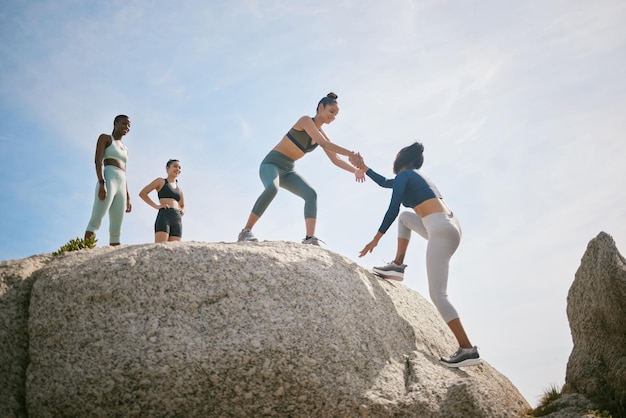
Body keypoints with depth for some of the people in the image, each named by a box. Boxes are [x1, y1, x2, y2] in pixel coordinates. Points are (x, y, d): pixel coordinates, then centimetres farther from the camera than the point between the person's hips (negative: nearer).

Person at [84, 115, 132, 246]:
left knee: (116, 230, -2)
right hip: (107, 180, -7)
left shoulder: (125, 149, 30)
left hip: (121, 186, 7)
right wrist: (102, 183, -20)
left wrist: (128, 199, 17)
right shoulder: (104, 137, 11)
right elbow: (98, 161, -4)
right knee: (95, 221, -21)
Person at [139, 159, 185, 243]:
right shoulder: (161, 181, 12)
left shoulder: (179, 188, 27)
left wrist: (182, 211, 15)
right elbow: (142, 193, 4)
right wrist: (156, 206, -5)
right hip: (164, 216, -5)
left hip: (177, 220, 5)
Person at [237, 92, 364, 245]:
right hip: (271, 164, -7)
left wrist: (355, 170, -5)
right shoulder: (306, 120, -12)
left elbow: (335, 160, 10)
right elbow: (324, 143, -25)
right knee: (272, 188, -38)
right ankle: (245, 232, -31)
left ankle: (310, 238, -28)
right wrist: (350, 153, -28)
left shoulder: (322, 135, 10)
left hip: (287, 171, 7)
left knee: (311, 194, -17)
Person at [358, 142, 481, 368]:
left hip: (441, 230, -9)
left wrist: (376, 238, -3)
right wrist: (364, 167, 47)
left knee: (437, 294, -12)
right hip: (450, 227, 9)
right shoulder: (416, 177, 29)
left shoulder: (403, 175, 3)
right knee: (405, 216, 30)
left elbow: (392, 209, -6)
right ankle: (398, 265, 21)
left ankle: (468, 349, -18)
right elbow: (384, 182, 41)